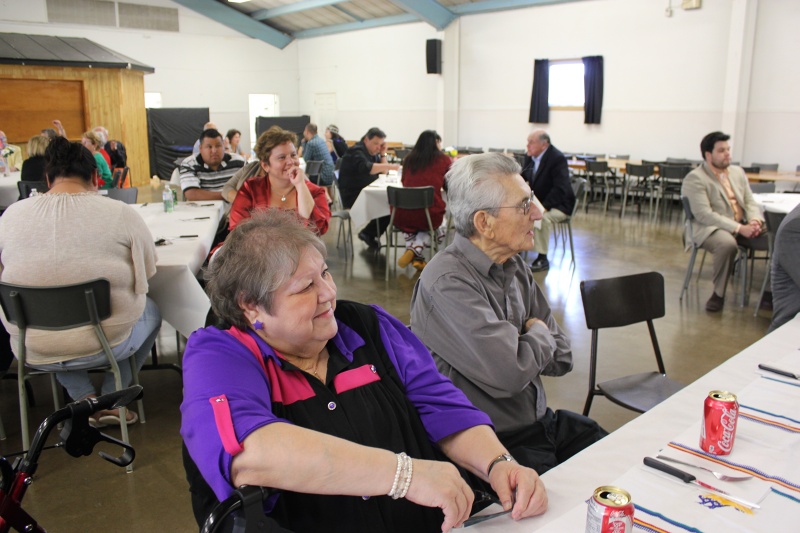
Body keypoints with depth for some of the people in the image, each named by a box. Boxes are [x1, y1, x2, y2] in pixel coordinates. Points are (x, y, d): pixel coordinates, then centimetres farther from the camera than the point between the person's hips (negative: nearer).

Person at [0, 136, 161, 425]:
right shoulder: (121, 214, -13)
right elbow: (148, 270, 1)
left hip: (33, 351, 3)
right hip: (106, 344, -2)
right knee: (151, 310, 27)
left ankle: (85, 398, 18)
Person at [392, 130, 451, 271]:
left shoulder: (409, 158, 12)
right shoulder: (444, 159, 5)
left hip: (402, 215, 2)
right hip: (430, 215, -2)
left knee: (411, 226, 37)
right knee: (438, 230, 31)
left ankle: (416, 257, 13)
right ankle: (415, 250, 3)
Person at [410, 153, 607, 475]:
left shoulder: (515, 267, 5)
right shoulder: (447, 282, -21)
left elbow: (561, 358, 9)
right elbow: (508, 374, -29)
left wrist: (517, 343, -9)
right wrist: (539, 335, -8)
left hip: (540, 421, 8)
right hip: (498, 444, -8)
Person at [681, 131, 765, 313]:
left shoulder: (738, 172, 17)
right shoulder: (695, 179, -8)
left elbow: (750, 202, 16)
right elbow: (703, 214, -17)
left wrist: (755, 220, -8)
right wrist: (739, 228, -23)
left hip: (743, 226, 7)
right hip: (709, 228, -7)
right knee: (727, 244, -39)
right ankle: (718, 294, -19)